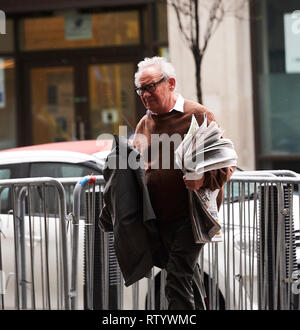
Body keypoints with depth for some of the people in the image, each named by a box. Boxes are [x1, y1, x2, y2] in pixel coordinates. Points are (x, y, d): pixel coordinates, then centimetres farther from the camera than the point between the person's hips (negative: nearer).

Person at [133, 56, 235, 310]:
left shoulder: (199, 116, -5)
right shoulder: (144, 124, 14)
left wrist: (204, 180, -24)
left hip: (191, 215, -6)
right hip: (159, 218, 7)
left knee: (177, 282, -14)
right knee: (189, 277, 15)